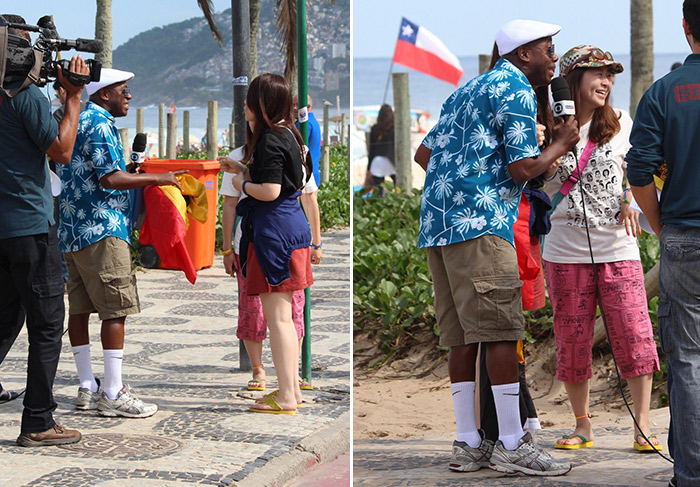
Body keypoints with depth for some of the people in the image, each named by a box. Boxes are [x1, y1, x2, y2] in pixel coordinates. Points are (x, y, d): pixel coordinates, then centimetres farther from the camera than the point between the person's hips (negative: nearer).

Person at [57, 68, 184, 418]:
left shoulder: (80, 120, 19)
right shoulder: (99, 125, -12)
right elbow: (110, 178, -21)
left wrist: (134, 176, 25)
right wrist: (157, 178, -13)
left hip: (73, 231, 10)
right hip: (102, 231, -10)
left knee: (79, 308, 9)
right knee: (115, 310, -8)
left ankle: (87, 388, 13)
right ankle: (113, 394, -8)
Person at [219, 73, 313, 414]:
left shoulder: (269, 140, -16)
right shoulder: (287, 134, 13)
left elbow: (269, 191, -22)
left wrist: (242, 184, -5)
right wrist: (244, 170, 18)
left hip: (273, 230, -10)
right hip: (292, 225, 10)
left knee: (277, 318, -6)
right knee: (284, 316, 16)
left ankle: (285, 398, -3)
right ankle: (293, 387, 22)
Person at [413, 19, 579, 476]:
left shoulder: (469, 89, 25)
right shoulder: (517, 91, -3)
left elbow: (424, 153, 27)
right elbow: (523, 168, -11)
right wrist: (561, 145, 5)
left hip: (436, 223, 10)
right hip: (479, 221, -9)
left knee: (464, 337, 8)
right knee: (502, 331, -9)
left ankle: (468, 443, 8)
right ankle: (511, 445, -9)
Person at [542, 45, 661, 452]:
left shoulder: (619, 122, 7)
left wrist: (630, 202, -2)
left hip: (617, 247, 1)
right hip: (566, 251, 0)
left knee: (635, 334, -7)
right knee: (572, 341, 4)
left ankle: (643, 425, 3)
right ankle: (583, 425, 18)